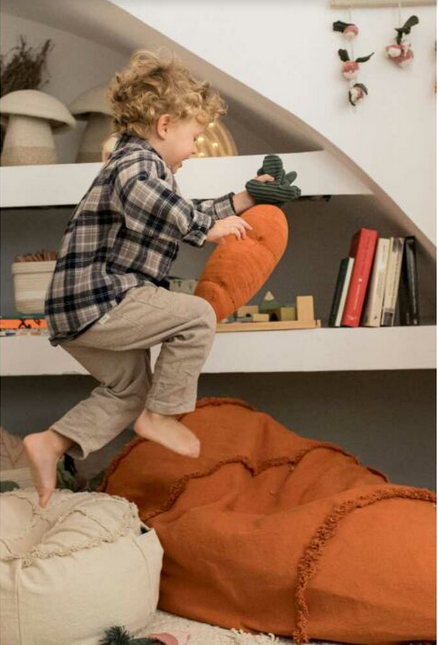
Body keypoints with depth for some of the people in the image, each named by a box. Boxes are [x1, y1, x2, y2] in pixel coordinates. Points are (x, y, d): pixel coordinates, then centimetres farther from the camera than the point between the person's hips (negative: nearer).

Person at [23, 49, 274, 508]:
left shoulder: (144, 165, 24)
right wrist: (209, 229, -25)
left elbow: (185, 213, 37)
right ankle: (160, 416, -3)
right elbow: (168, 211, -36)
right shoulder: (136, 160, -11)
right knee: (198, 316, -13)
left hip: (78, 310, 11)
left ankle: (51, 444, 13)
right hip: (95, 301, -11)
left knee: (130, 388, 22)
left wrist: (239, 202, 34)